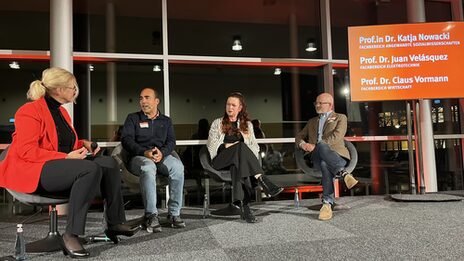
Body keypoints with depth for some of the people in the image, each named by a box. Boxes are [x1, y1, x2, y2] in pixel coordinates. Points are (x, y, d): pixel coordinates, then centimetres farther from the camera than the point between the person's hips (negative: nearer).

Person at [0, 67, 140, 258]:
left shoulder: (61, 112, 18)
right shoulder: (30, 111, -9)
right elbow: (26, 150, -19)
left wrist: (84, 144, 8)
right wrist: (66, 157, -23)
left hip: (62, 165, 9)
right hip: (33, 171, -8)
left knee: (108, 162, -11)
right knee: (90, 169, -33)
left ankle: (115, 223, -10)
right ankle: (71, 235, -27)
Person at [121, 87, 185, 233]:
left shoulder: (166, 121, 21)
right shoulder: (133, 118, 14)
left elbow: (171, 141, 9)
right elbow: (126, 140, 0)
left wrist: (162, 152, -15)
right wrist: (145, 153, -17)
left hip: (162, 155, 2)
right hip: (138, 157, -2)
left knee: (178, 166, -32)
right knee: (148, 167, -39)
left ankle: (174, 213, -25)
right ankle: (151, 215, -35)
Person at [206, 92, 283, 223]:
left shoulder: (247, 124, 21)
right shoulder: (218, 123, 18)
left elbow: (254, 146, 11)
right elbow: (211, 145, 7)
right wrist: (226, 145, -9)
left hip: (240, 159, 1)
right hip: (221, 160, -1)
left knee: (237, 166, -38)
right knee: (241, 146, -34)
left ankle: (242, 204, -49)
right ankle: (263, 181, -45)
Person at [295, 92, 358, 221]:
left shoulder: (340, 118, 15)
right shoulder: (312, 122, 32)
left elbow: (336, 136, -5)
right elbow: (299, 136, 27)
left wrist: (315, 146, -15)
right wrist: (302, 143, 0)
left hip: (336, 156, -2)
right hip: (318, 158, 3)